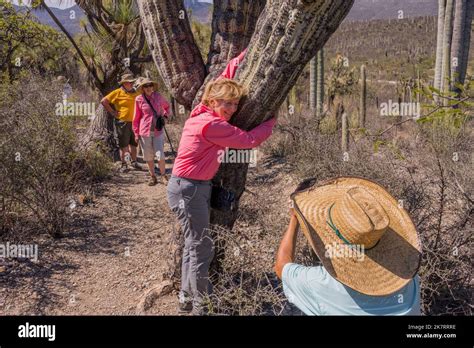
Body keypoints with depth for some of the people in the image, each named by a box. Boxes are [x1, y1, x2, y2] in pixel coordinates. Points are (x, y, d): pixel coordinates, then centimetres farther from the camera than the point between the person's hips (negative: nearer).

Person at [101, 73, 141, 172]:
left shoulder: (135, 93, 10)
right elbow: (104, 101, -7)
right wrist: (112, 112, -9)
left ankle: (134, 162, 25)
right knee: (123, 145, 2)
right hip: (122, 122, -5)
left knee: (134, 144, 13)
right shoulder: (118, 92, -5)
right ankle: (123, 164, 12)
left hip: (134, 122, 5)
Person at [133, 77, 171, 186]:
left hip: (157, 131, 0)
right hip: (145, 131, 0)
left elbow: (167, 106, 21)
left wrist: (165, 116, 5)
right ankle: (153, 176, 23)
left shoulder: (158, 96, 0)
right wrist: (136, 133, 2)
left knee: (160, 154, -3)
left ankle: (163, 176, 15)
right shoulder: (139, 99, -4)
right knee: (148, 156, 8)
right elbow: (136, 117, 2)